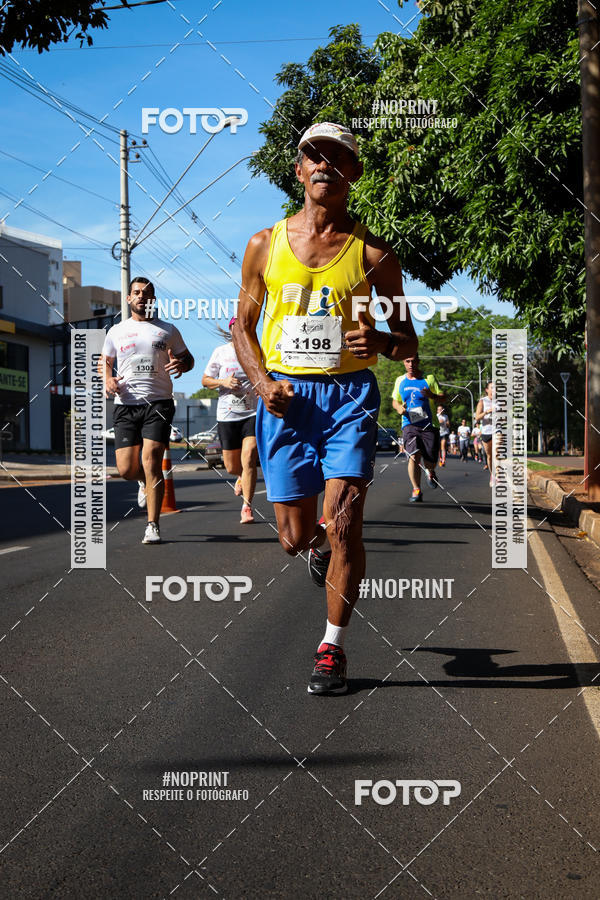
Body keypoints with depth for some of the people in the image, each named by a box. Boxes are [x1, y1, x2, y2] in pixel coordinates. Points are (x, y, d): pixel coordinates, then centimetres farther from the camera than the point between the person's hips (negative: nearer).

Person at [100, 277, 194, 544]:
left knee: (151, 459, -17)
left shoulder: (168, 330, 11)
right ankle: (146, 482, 36)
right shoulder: (116, 332, 14)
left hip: (158, 403, -2)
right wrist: (107, 379, -2)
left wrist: (182, 364, -6)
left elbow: (188, 358, 19)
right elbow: (104, 362, 21)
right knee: (126, 469, -4)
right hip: (125, 405, 2)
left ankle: (152, 526, -10)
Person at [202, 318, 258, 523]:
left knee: (248, 460, -17)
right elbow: (205, 380, 9)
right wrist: (223, 382, -10)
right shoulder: (221, 352, 4)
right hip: (227, 414, 1)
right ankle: (243, 476, 44)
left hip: (253, 413, -1)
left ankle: (247, 507, -7)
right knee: (232, 466, 7)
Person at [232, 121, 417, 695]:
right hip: (285, 397, 2)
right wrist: (261, 381, -3)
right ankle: (319, 545, 44)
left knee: (343, 523, -13)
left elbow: (408, 341, 9)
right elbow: (243, 324, 15)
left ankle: (332, 649, 3)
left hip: (349, 394, -1)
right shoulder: (265, 245, 7)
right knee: (295, 538, 4)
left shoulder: (373, 254, 3)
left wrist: (379, 340, -15)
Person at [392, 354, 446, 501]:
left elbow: (443, 398, 1)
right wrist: (399, 408, 0)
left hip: (429, 424, -1)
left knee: (430, 462, 0)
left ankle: (430, 472, 38)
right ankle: (416, 490, -14)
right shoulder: (400, 381, 12)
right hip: (409, 424, 1)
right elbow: (395, 400, 23)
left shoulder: (429, 378, 3)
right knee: (414, 456, -20)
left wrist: (432, 396, -21)